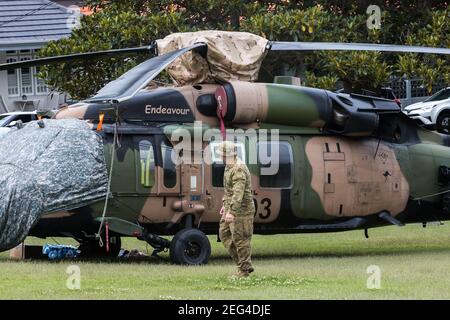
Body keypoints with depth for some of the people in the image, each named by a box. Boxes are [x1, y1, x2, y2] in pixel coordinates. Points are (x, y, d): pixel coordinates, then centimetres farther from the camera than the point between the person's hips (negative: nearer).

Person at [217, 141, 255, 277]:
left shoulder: (239, 170, -23)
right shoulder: (230, 167, 11)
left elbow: (238, 193, -31)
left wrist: (231, 212, -37)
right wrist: (225, 204, 26)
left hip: (241, 210, -10)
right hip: (231, 208, 10)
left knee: (240, 239, -4)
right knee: (224, 234, 11)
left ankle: (244, 270, 5)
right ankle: (243, 263, 14)